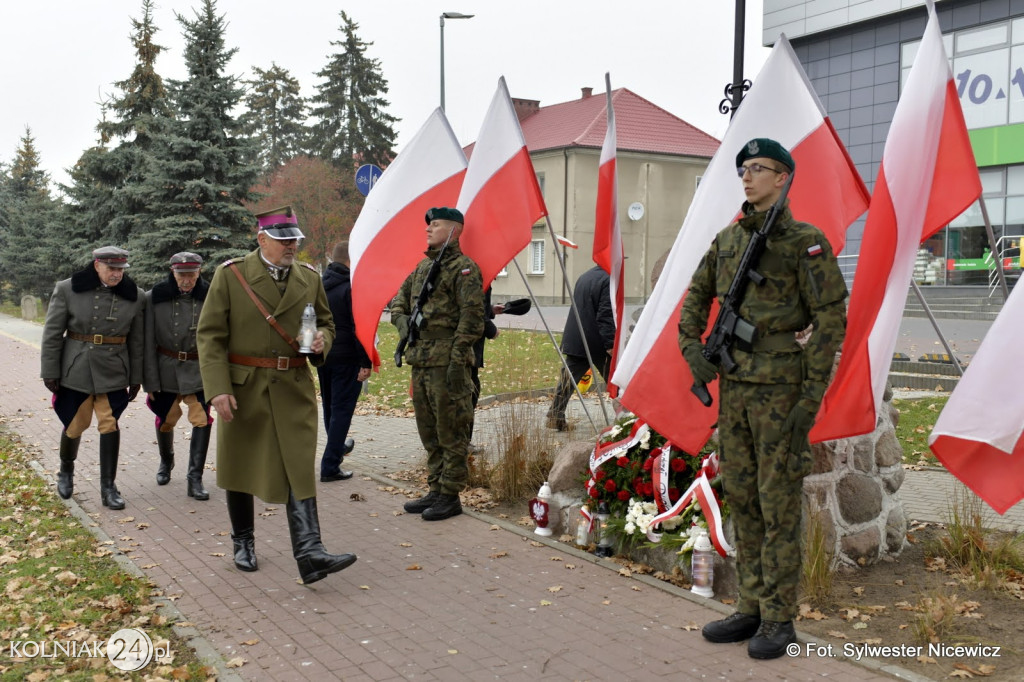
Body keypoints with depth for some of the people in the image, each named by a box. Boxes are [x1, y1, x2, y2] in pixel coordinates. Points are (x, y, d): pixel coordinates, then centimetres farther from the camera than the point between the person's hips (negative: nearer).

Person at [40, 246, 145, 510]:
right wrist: (50, 372, -4)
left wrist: (136, 377, 6)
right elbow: (52, 333, -2)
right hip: (76, 370, -1)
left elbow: (136, 342, 5)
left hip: (114, 372, 1)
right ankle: (66, 470, 38)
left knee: (109, 424, -5)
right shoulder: (67, 290, -5)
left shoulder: (134, 297, -1)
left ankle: (108, 487, 5)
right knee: (75, 425, 9)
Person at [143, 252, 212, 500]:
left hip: (199, 370, -1)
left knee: (202, 420, -12)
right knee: (165, 421, 14)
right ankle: (166, 461, 44)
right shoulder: (154, 298, -6)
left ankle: (195, 479, -4)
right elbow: (148, 343, -4)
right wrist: (150, 381, -6)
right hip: (166, 370, 1)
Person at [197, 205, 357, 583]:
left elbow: (326, 323, 19)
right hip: (242, 389, -1)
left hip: (294, 389, 2)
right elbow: (210, 335, -6)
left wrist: (321, 340, -6)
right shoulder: (230, 275, -4)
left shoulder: (309, 278, 7)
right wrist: (218, 388, -14)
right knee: (240, 466, 12)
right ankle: (243, 542, 32)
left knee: (299, 468, -7)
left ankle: (310, 553, -9)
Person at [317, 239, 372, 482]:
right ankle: (330, 466, -3)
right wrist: (366, 362, -17)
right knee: (341, 409, -2)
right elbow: (359, 328, -19)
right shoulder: (352, 287, -15)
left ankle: (338, 446, 43)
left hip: (322, 357, 7)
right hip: (346, 358, -7)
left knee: (329, 406, 22)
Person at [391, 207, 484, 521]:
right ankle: (435, 490, 25)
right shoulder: (423, 266, 18)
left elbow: (471, 317, -15)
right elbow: (400, 298, 29)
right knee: (429, 433, 15)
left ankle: (451, 496, 7)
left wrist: (458, 359, -19)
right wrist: (401, 319, 7)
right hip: (420, 361, 9)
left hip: (446, 363, -9)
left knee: (450, 433, -1)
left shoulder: (464, 268, -9)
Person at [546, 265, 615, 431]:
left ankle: (555, 416, -2)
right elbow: (605, 316, -20)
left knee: (568, 378, 4)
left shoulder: (584, 277, 14)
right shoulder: (608, 280, -13)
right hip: (597, 342, -7)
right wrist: (611, 344, -21)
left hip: (574, 340, 7)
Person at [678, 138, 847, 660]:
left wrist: (812, 395, -16)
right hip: (734, 386, 7)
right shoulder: (728, 239, 12)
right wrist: (691, 348, 6)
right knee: (741, 497, 11)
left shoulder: (805, 241, -7)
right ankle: (751, 608, 23)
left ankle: (779, 620, 11)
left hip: (780, 388, -7)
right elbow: (697, 296, 23)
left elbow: (831, 318, -11)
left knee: (779, 504, 0)